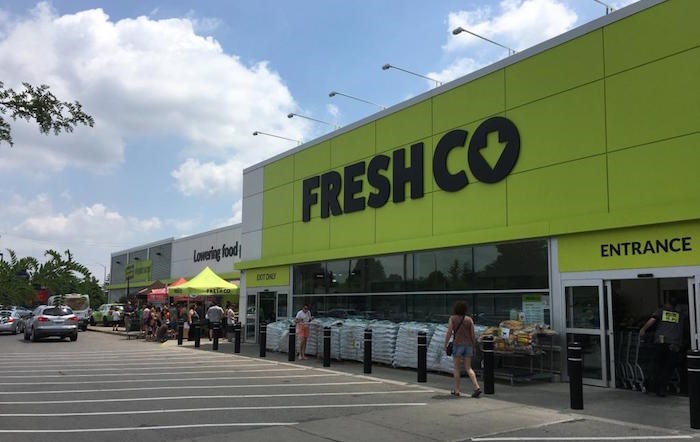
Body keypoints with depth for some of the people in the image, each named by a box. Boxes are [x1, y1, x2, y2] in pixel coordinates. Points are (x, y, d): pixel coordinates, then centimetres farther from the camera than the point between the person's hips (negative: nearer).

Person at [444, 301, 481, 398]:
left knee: (457, 368, 8)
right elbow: (473, 334, 3)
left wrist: (445, 345, 0)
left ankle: (456, 390, 11)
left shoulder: (452, 318, -4)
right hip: (468, 345, 3)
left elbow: (449, 333, -9)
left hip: (458, 345, -3)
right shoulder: (469, 319, 4)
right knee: (468, 368, 7)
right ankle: (477, 387, -9)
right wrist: (474, 347, 12)